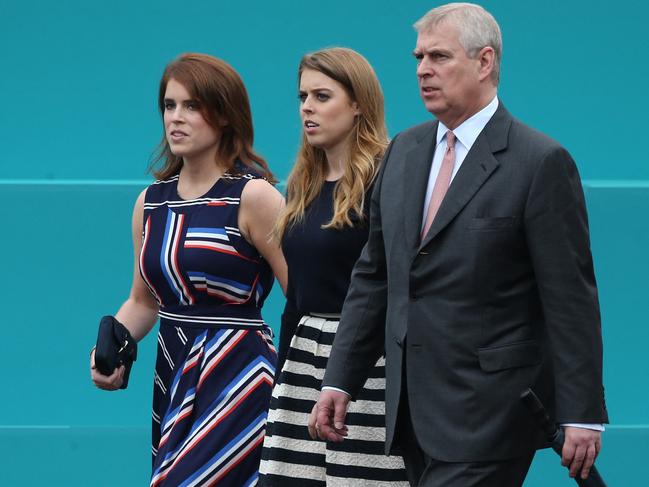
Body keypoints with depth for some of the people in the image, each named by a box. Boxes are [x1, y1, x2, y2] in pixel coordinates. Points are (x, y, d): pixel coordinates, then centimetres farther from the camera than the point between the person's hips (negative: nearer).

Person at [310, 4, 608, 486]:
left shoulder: (541, 162, -9)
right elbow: (374, 276, 17)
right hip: (413, 409, 7)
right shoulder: (403, 152, 13)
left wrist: (582, 414, -13)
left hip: (488, 414, -7)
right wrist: (340, 380, 11)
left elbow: (571, 298, -10)